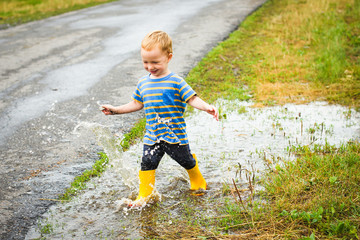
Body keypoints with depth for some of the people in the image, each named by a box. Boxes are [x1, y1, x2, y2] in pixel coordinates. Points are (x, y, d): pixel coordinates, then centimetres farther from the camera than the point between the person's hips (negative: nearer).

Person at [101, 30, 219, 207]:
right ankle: (144, 195, 14)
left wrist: (206, 107, -32)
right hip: (152, 136, 4)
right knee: (147, 163, -1)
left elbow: (192, 99, -15)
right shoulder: (143, 83, 4)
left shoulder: (176, 82, -12)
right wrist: (115, 110, 16)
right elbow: (137, 104, 17)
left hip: (175, 134, -3)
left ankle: (198, 182, 41)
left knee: (186, 160, 13)